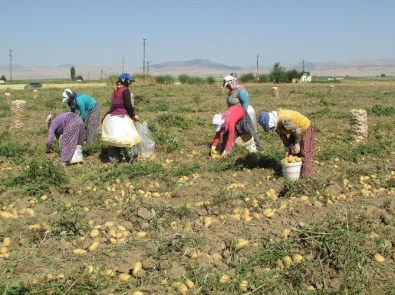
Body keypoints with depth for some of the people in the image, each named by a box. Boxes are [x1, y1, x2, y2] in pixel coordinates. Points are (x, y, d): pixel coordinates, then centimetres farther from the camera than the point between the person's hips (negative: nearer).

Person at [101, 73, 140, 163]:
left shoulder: (115, 91, 13)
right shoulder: (125, 91, -10)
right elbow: (128, 105, -15)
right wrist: (134, 115, 1)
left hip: (111, 117, 8)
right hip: (121, 118, -8)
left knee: (114, 139, 11)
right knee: (128, 137, 1)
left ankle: (114, 158, 15)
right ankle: (130, 157, 5)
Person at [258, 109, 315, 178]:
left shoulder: (284, 120, -37)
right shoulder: (276, 123, -8)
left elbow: (297, 132, -28)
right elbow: (283, 137, 2)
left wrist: (297, 144, -14)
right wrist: (287, 150, 3)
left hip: (306, 129, -9)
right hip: (295, 131, 9)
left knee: (305, 153, -3)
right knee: (292, 151, 9)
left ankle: (306, 173, 8)